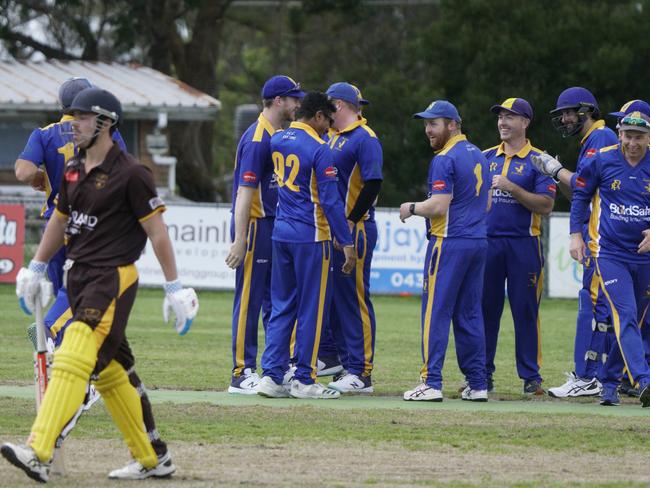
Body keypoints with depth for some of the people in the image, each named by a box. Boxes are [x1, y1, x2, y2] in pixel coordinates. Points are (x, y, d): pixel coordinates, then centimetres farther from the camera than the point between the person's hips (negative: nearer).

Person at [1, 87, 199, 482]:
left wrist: (174, 287, -10)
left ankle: (39, 454, -32)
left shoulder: (130, 173, -10)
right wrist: (36, 268, 28)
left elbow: (157, 230, -9)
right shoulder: (75, 169, 13)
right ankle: (152, 460, 21)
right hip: (78, 277, 9)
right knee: (109, 371, 11)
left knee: (73, 360, -21)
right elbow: (60, 220, 26)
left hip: (114, 278, -9)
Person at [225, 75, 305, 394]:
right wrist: (239, 241, -24)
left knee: (275, 300, 13)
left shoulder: (281, 136, 15)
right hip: (255, 225, -10)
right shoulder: (257, 138, -15)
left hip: (276, 225, 10)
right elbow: (245, 191, -20)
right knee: (249, 299, -6)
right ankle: (242, 374, -3)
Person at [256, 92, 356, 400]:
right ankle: (303, 379, 4)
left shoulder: (278, 141, 7)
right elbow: (330, 200, -16)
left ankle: (272, 374, 4)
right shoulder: (318, 149, -14)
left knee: (281, 305, 11)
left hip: (281, 232, 7)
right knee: (312, 307, 2)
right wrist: (346, 243, -13)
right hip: (311, 236, -7)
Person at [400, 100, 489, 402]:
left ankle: (432, 383, -11)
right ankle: (477, 384, 9)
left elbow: (438, 206, -18)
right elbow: (486, 204, 20)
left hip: (449, 242, -8)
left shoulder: (445, 159, -12)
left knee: (436, 311, -6)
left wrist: (412, 208, -2)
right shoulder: (479, 156, 15)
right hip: (478, 241, 8)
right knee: (469, 314, 11)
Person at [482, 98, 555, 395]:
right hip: (487, 242, 4)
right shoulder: (486, 157, 13)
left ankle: (531, 376, 4)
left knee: (525, 311, -2)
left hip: (523, 245, -4)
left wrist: (511, 188, -17)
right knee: (485, 309, 5)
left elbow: (546, 205, -9)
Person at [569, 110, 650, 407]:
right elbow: (581, 195, 9)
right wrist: (575, 234, 3)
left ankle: (609, 380, 25)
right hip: (610, 253, -3)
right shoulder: (602, 161, -3)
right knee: (625, 316, -17)